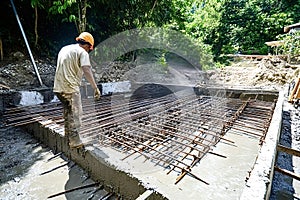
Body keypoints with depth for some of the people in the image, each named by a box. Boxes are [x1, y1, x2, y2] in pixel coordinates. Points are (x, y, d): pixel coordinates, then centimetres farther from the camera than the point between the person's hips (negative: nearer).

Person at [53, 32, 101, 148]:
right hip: (71, 88, -8)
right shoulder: (82, 52, -7)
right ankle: (75, 142, 8)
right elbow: (87, 71, -21)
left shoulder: (64, 49, 18)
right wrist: (96, 88, -22)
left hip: (58, 87, 9)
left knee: (68, 112, 21)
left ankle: (68, 136, 35)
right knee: (75, 114, 1)